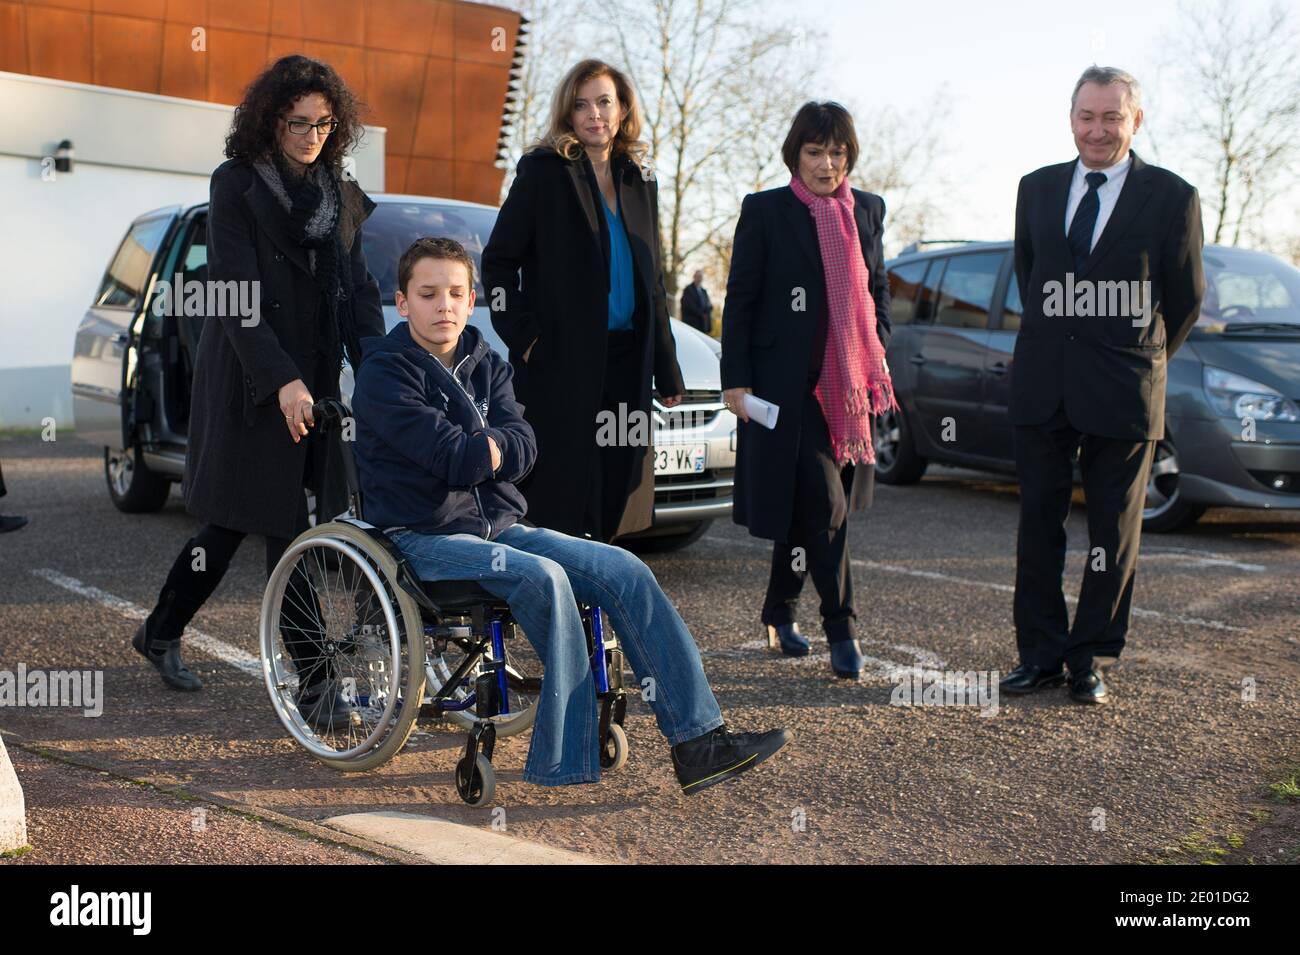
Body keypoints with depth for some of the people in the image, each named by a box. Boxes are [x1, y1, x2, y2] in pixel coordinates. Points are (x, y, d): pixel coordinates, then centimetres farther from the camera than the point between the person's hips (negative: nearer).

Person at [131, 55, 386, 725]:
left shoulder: (337, 191, 11)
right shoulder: (237, 185, -7)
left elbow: (357, 286, 10)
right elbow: (237, 292, -14)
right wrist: (281, 379, -23)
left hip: (313, 378, 6)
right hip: (252, 380, -6)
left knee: (234, 519, 12)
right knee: (283, 525, -6)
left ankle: (160, 633, 30)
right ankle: (314, 681, -1)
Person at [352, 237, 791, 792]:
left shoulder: (485, 366, 14)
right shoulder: (385, 375, -6)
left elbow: (523, 449, 0)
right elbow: (452, 457, -18)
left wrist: (476, 447, -15)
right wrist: (490, 447, -3)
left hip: (499, 526, 6)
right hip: (424, 538, -6)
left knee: (624, 570, -13)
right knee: (542, 576, -33)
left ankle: (697, 740, -15)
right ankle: (568, 760, -26)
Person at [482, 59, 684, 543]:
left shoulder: (639, 180, 16)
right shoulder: (543, 169, -1)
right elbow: (498, 260, -2)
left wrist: (667, 369, 15)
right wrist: (523, 338, -10)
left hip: (626, 358, 6)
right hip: (560, 360, -5)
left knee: (612, 494, 6)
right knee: (560, 498, -6)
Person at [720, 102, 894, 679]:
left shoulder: (867, 210, 12)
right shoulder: (765, 211, -1)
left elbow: (877, 290, 20)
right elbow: (740, 299, -2)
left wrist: (877, 359, 9)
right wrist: (735, 378, -7)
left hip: (848, 381, 5)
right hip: (787, 379, -4)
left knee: (800, 503, 10)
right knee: (822, 501, -9)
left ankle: (780, 610, 26)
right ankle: (840, 629, -2)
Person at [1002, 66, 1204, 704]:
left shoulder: (1172, 197, -3)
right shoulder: (1037, 189, 8)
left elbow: (1186, 294, 5)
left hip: (1123, 390, -3)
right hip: (1042, 387, 3)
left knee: (1113, 535, 5)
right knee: (1038, 526, 8)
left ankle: (1092, 659, 16)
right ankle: (1041, 654, 18)